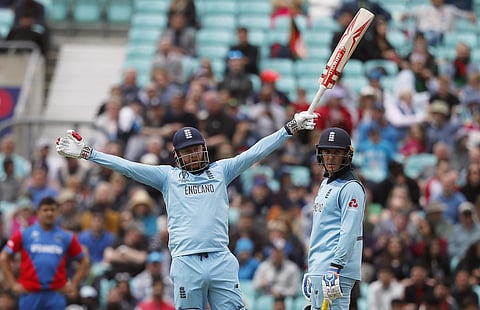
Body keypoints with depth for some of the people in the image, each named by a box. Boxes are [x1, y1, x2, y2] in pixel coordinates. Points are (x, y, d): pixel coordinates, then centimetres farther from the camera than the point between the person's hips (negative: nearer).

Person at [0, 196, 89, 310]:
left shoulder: (67, 238, 7)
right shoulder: (23, 235, 3)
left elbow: (84, 261, 15)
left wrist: (73, 285, 5)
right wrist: (13, 284, -1)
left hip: (56, 295, 1)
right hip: (30, 293, -1)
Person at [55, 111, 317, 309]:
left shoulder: (220, 170, 16)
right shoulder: (168, 176, 13)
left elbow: (256, 152, 12)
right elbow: (126, 166, 8)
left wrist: (291, 127, 7)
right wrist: (85, 153, 1)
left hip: (221, 261, 1)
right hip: (185, 263, -1)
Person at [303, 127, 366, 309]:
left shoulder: (351, 187, -10)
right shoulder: (325, 184, 21)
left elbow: (349, 232, -18)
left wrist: (335, 267, -26)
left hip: (338, 270, -10)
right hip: (318, 268, 10)